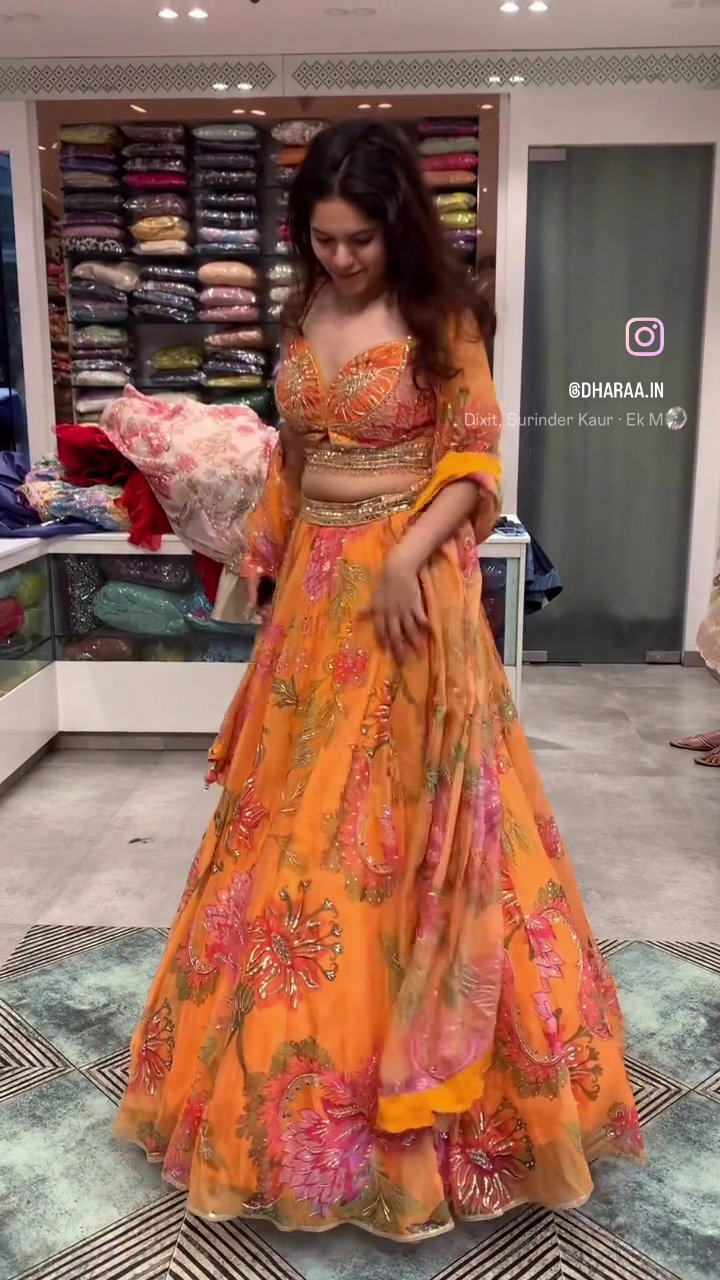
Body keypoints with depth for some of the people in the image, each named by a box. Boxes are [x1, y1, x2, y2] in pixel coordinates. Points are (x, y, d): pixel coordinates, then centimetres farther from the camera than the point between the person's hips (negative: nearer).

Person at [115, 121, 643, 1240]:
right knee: (302, 824, 10)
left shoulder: (442, 319, -4)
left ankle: (418, 1084, 20)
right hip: (318, 590, 6)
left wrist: (407, 557, -23)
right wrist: (271, 562, 16)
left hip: (413, 586, -5)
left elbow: (474, 462, -9)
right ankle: (294, 1074, 31)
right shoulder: (303, 320, 11)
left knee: (404, 827, -1)